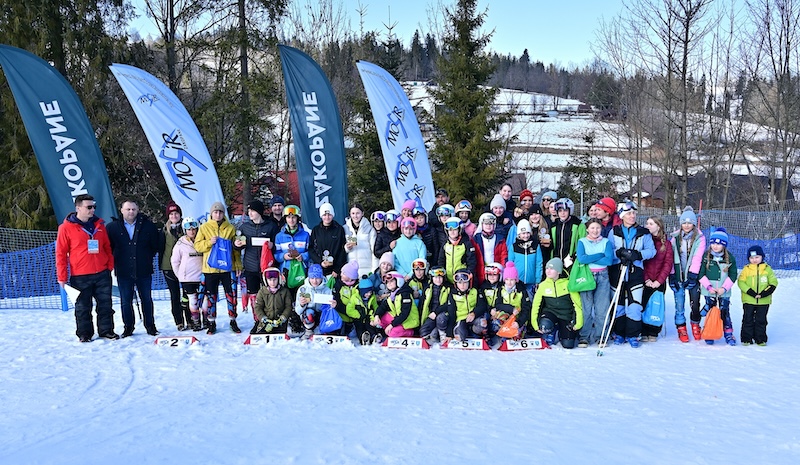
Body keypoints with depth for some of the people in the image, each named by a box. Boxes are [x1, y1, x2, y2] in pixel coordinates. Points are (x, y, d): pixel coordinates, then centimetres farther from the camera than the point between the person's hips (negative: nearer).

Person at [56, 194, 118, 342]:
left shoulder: (99, 225, 9)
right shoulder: (67, 228, -4)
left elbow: (107, 247, 16)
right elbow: (61, 253, -3)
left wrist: (110, 266, 9)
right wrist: (62, 276, -6)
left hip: (102, 274, 4)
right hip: (80, 276, -4)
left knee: (105, 304, 8)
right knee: (83, 307, 6)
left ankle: (106, 330, 20)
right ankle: (84, 334, 17)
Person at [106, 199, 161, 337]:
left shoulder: (147, 226, 0)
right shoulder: (113, 227, -1)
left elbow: (156, 245, 8)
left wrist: (147, 257, 8)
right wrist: (116, 261, 3)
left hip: (144, 270, 0)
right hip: (123, 272, 0)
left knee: (146, 299, 10)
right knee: (125, 301, 6)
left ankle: (150, 326, 20)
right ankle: (128, 327, 16)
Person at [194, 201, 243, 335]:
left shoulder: (230, 228, 6)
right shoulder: (204, 227, 4)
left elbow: (236, 248, 8)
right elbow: (197, 245, 1)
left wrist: (238, 265, 2)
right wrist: (209, 242, -17)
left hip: (228, 267, 0)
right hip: (210, 268, 0)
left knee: (231, 294, 3)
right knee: (211, 296, 6)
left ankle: (233, 321, 14)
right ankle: (212, 322, 15)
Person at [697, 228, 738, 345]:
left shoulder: (730, 258, 0)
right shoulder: (705, 256, -1)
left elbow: (732, 275, 3)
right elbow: (701, 274, -1)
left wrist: (724, 288, -9)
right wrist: (708, 286, -11)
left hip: (724, 292, 0)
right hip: (709, 291, 0)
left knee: (724, 312, 0)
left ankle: (728, 333, 10)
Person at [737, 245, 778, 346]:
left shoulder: (767, 269, 3)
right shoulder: (746, 269, 0)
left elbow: (773, 283, 1)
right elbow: (741, 282, -6)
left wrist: (764, 293, -13)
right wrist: (751, 293, -17)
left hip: (764, 301, 1)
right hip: (748, 300, -1)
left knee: (761, 320, 7)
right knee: (748, 320, 4)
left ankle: (761, 339, 16)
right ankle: (746, 339, 12)